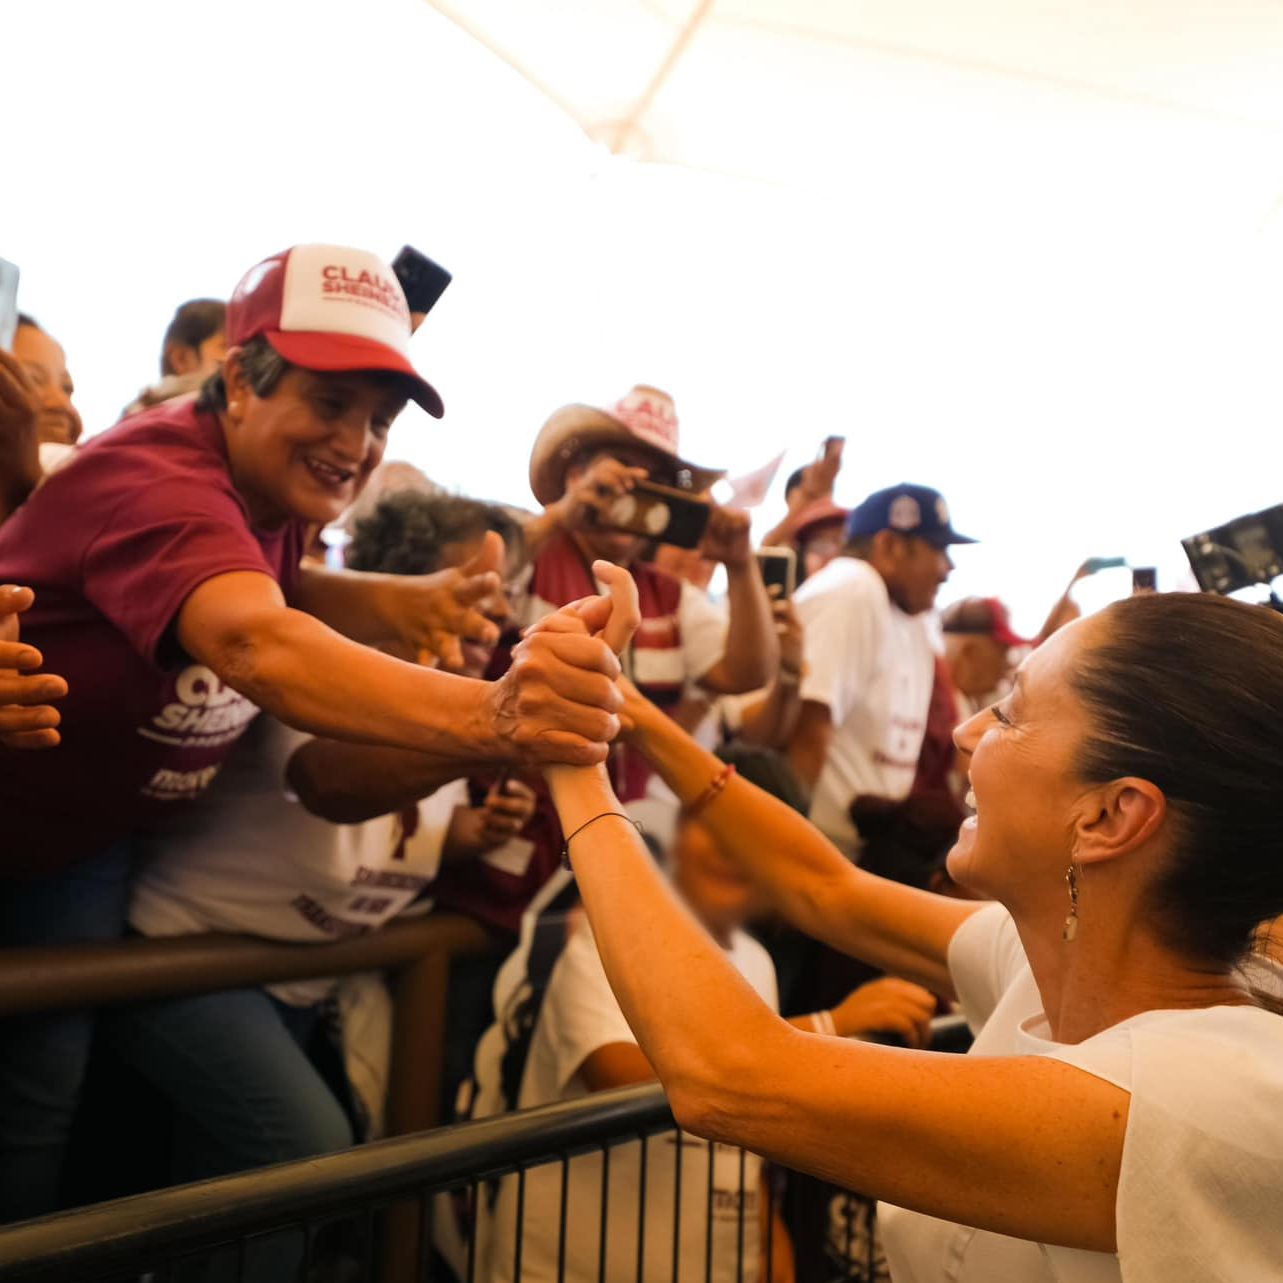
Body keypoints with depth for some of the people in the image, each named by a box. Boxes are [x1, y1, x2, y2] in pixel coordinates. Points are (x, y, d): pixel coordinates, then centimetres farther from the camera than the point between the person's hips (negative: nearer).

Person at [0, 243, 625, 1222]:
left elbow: (274, 583, 11)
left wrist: (396, 601, -11)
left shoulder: (271, 484, -8)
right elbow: (255, 642, -52)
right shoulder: (158, 480, -33)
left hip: (89, 838, 7)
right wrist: (484, 716, -69)